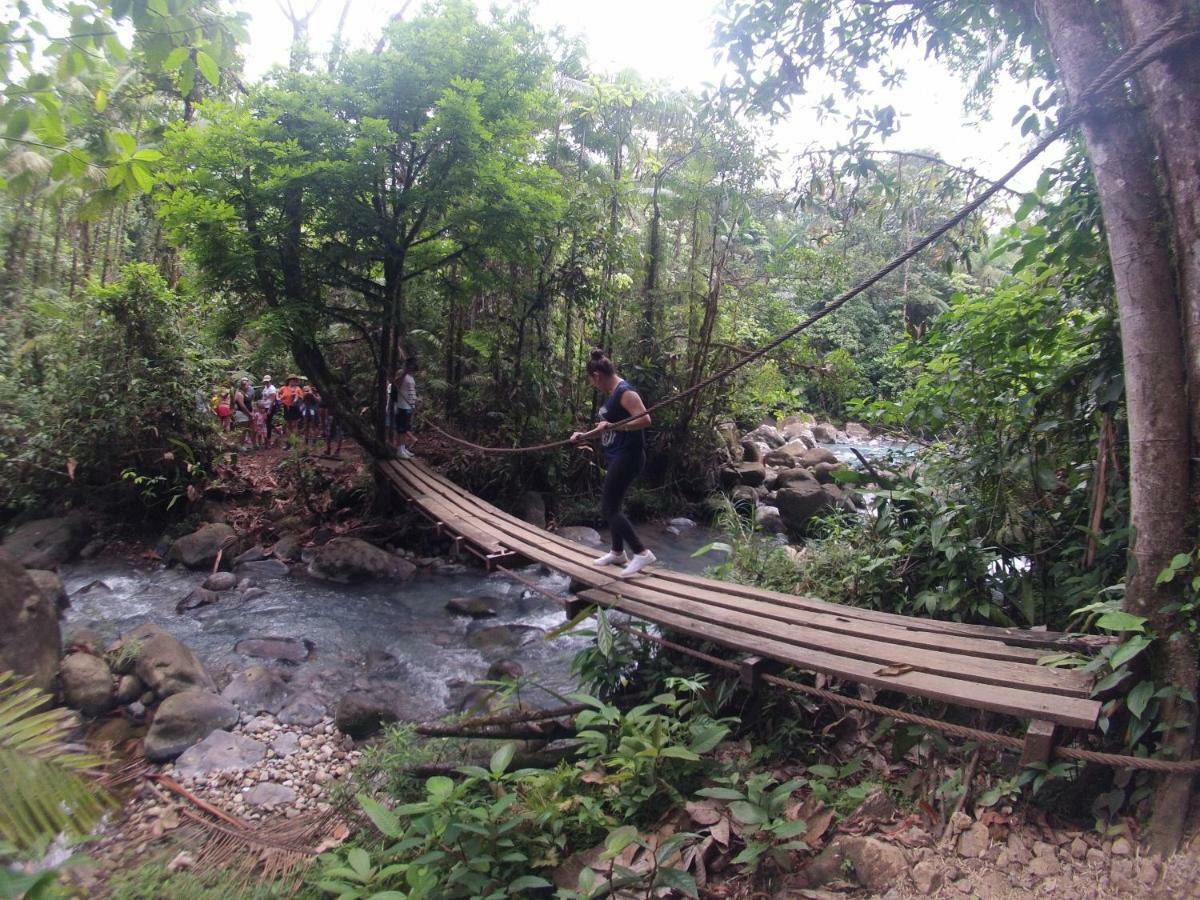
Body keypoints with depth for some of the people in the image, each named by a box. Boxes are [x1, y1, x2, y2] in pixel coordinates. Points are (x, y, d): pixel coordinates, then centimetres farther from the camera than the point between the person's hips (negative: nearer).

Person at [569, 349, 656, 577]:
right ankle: (618, 552, 31)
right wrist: (584, 435, 21)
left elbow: (645, 419, -26)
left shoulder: (625, 391, -16)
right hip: (616, 457, 10)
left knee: (608, 509, -9)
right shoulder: (613, 393, 15)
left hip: (628, 457, -10)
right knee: (612, 506, 17)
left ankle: (642, 553, -7)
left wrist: (611, 425, -30)